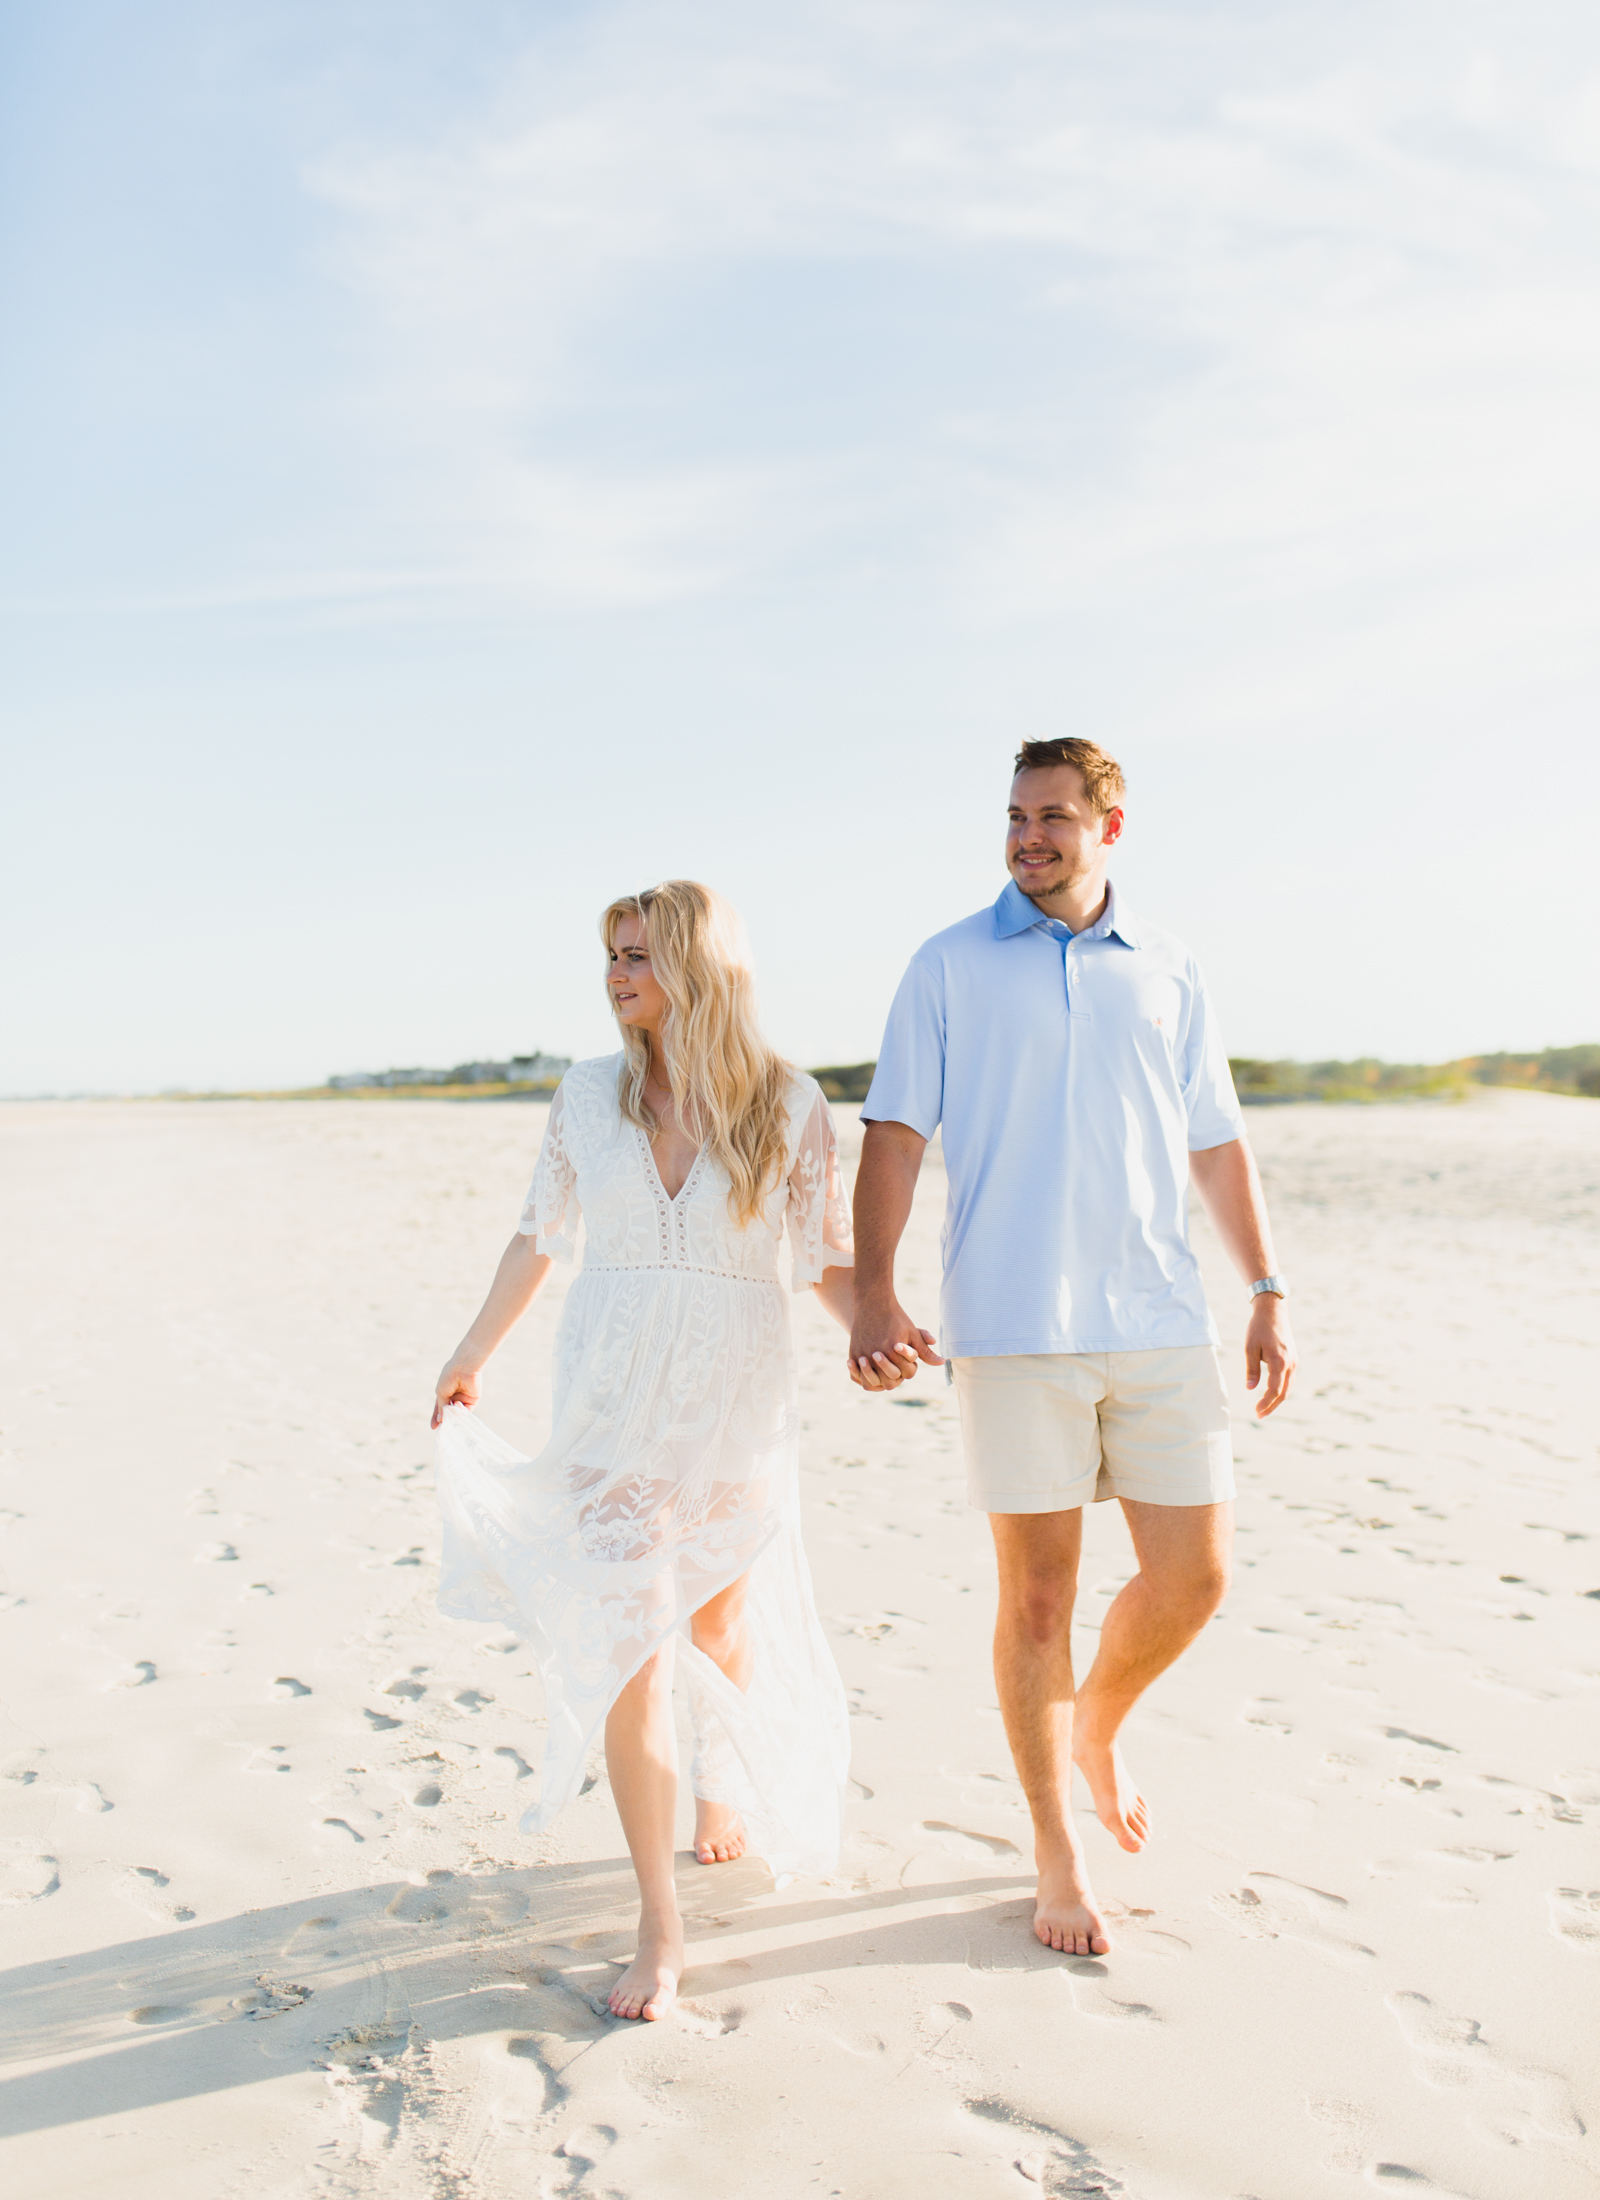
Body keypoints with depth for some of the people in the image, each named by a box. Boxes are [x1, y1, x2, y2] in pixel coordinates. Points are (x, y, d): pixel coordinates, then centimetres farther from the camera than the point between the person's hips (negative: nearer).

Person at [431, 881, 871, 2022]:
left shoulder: (791, 1106, -6)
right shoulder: (589, 1093, 0)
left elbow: (829, 1261, -1)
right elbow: (539, 1239, 11)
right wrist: (472, 1356, 19)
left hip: (741, 1404, 0)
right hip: (614, 1402, 0)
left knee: (724, 1626, 18)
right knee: (631, 1645, -7)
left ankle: (725, 1797, 50)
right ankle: (662, 1924, 4)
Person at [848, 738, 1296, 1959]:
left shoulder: (1168, 969, 11)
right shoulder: (950, 966, 4)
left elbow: (1218, 1145, 14)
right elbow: (895, 1135, 0)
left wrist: (1270, 1294, 9)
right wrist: (873, 1292, -11)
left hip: (1161, 1320, 3)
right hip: (1012, 1327, -2)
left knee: (1193, 1576, 3)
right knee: (1037, 1597, 3)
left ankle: (1099, 1723, 35)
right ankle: (1058, 1859, 22)